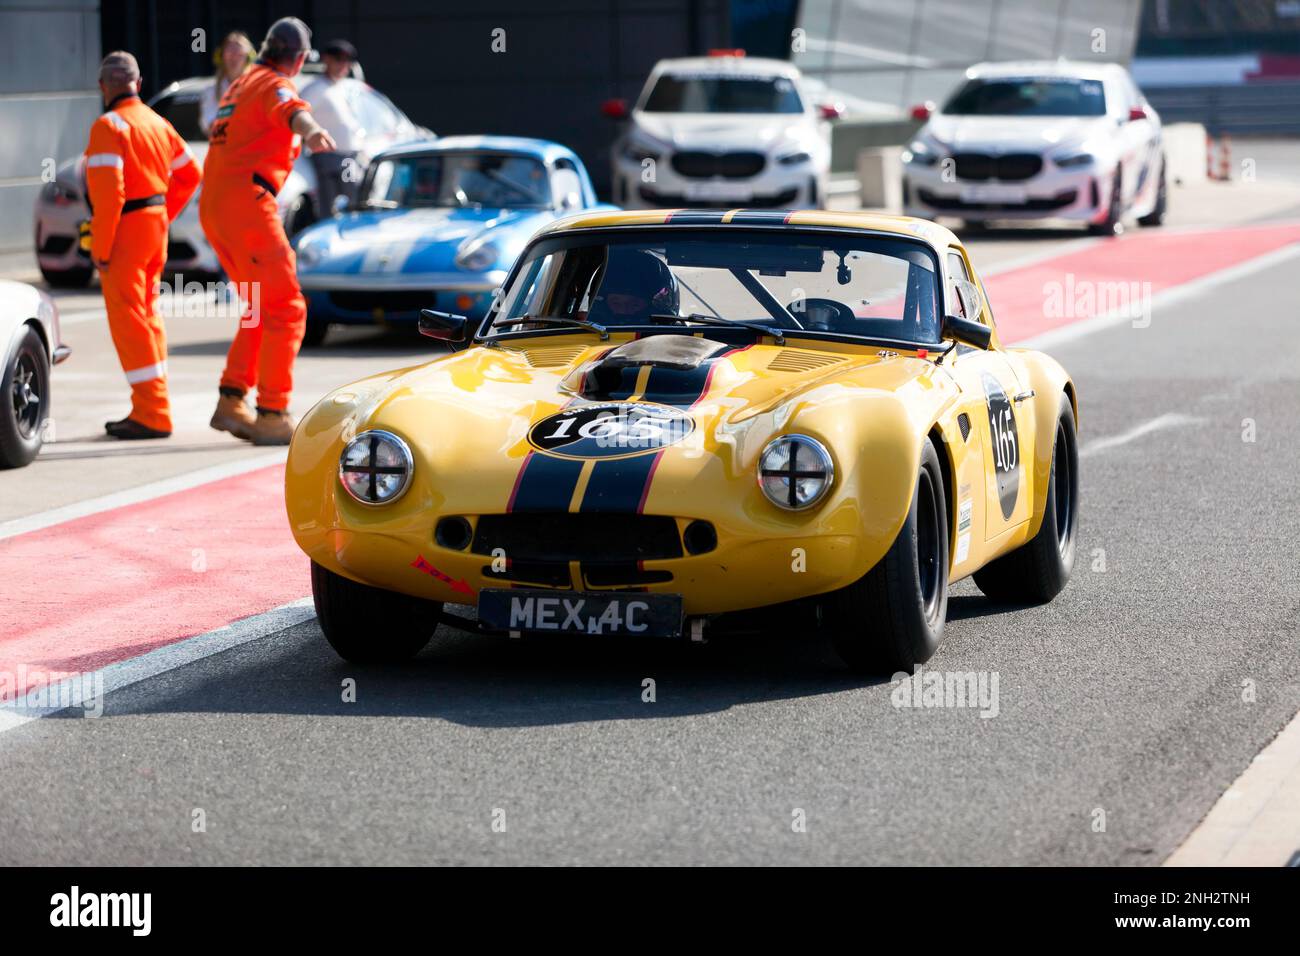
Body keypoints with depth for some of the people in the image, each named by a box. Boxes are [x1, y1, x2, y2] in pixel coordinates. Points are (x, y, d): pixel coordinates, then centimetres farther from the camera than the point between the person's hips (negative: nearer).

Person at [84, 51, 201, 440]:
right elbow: (189, 174, 19)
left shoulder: (109, 126, -15)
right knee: (147, 316, 16)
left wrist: (100, 248, -17)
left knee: (128, 321, -6)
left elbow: (108, 192, -22)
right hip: (154, 224, 9)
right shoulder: (157, 123, 11)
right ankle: (148, 409, 22)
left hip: (124, 230, -9)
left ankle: (153, 416, -8)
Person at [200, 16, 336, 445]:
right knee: (286, 308, -7)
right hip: (247, 202, -9)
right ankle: (273, 415, -11)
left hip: (214, 208, 9)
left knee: (262, 307, 19)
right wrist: (310, 131, -54)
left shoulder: (241, 84, 25)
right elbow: (289, 108, -32)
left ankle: (232, 401, 14)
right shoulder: (274, 84, -5)